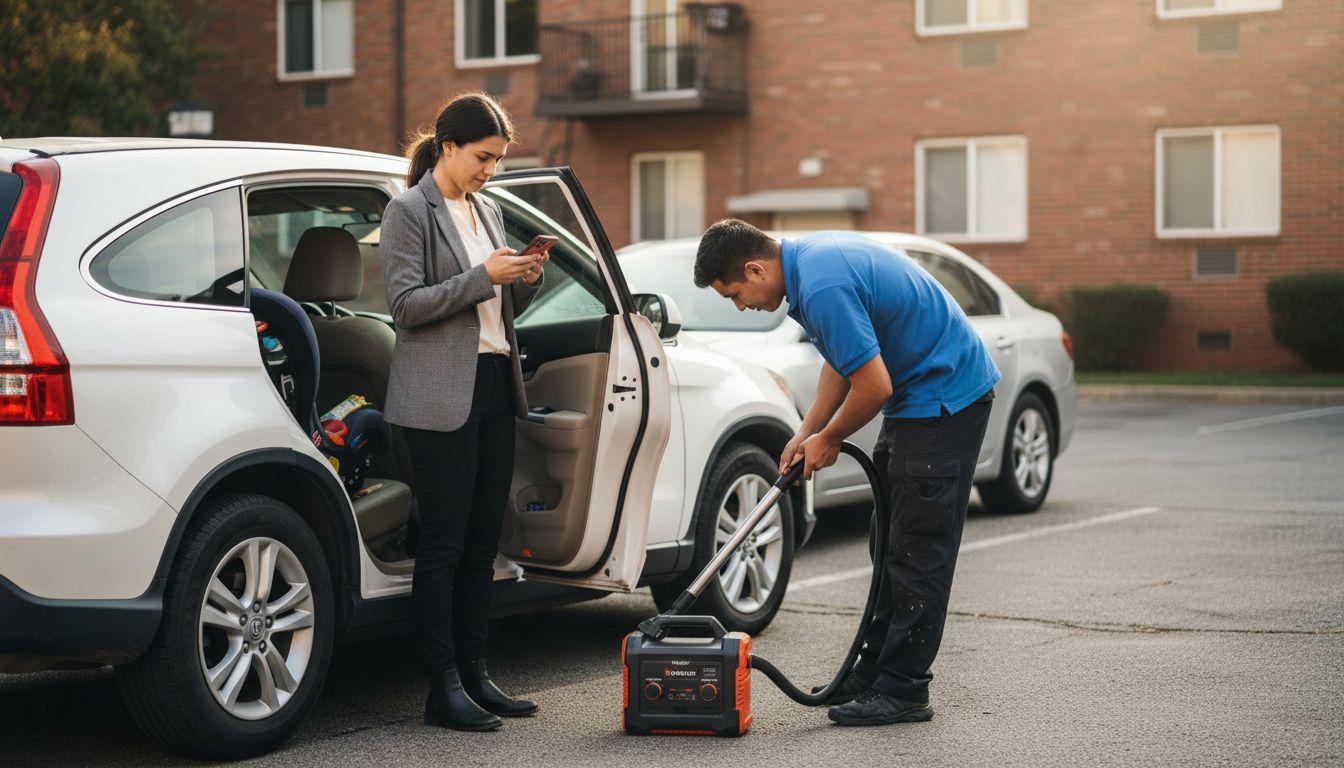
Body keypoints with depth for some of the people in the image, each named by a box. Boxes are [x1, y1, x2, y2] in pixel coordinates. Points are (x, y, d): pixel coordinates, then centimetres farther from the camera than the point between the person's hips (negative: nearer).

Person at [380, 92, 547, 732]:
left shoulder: (488, 211, 17)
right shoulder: (408, 212, -4)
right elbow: (406, 305, -12)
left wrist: (527, 280, 2)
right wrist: (481, 277, -17)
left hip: (495, 388, 7)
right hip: (441, 396, -7)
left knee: (483, 541, 8)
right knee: (443, 541, -6)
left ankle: (474, 673, 14)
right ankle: (443, 688, -2)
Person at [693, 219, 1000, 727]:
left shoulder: (822, 289, -26)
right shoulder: (810, 258, 7)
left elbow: (874, 386, -24)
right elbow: (845, 356, 17)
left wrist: (828, 439, -6)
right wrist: (807, 433, 10)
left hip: (945, 396, -11)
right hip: (922, 395, 11)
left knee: (919, 550, -6)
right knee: (894, 546, 13)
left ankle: (903, 691, -1)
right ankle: (876, 671, 19)